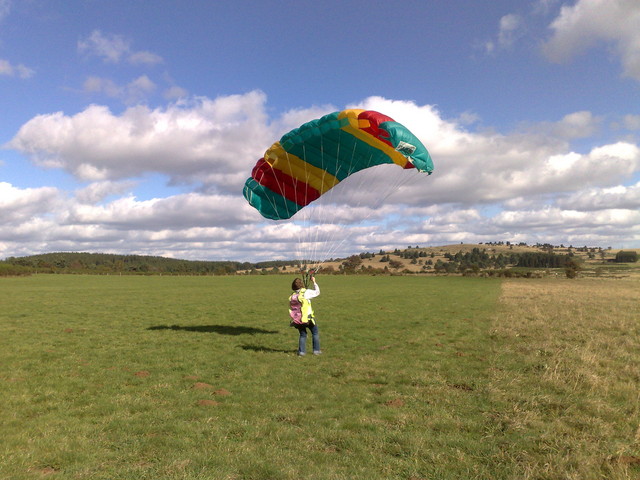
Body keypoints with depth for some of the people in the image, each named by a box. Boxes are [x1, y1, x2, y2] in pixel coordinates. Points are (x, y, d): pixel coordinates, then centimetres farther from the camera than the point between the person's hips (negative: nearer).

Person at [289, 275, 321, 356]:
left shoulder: (292, 296, 5)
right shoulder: (306, 292, -9)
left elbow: (291, 308, 10)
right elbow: (317, 292, 4)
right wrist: (314, 282, 12)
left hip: (297, 320, 4)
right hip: (307, 319, -4)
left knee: (302, 334, 21)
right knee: (315, 333, 16)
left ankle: (301, 351, 14)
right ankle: (316, 350, 17)